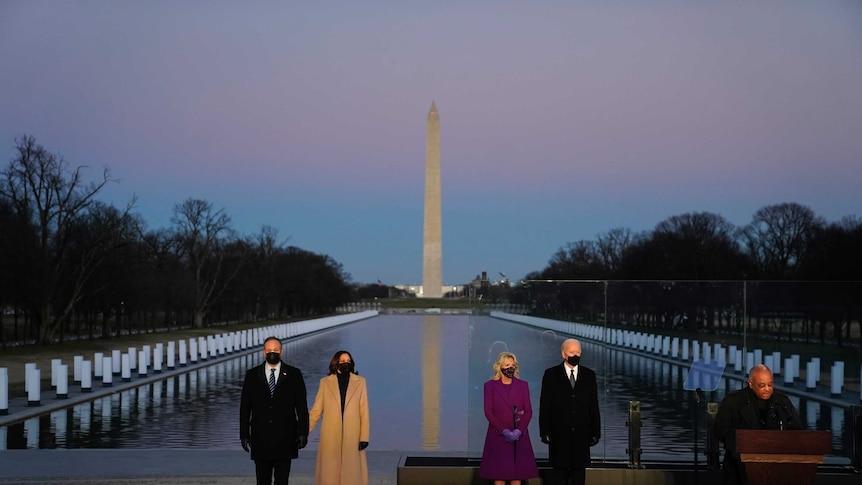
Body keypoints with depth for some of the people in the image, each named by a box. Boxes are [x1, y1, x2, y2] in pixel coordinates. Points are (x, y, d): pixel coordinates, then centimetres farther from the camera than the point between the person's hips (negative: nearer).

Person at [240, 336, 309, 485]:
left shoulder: (294, 374, 2)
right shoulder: (252, 375, 5)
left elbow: (302, 406, 1)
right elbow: (245, 407, 5)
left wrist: (303, 432, -5)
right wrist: (244, 434, 0)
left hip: (285, 438, -1)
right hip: (260, 438, 1)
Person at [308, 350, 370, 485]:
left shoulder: (360, 382, 5)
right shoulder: (326, 382, 6)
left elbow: (364, 412, 3)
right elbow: (316, 410, 7)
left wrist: (364, 437, -3)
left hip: (352, 436, 0)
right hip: (330, 437, 0)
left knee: (351, 472, -1)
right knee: (330, 473, 1)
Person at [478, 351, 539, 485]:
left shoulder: (523, 385, 9)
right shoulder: (490, 385, 3)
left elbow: (528, 411, 4)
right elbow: (488, 412, -3)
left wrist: (519, 430, -11)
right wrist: (504, 431, -14)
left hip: (519, 436, 2)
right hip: (498, 435, -2)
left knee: (517, 473, 0)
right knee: (499, 473, -3)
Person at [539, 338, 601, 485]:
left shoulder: (589, 375, 7)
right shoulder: (551, 374, 1)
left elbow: (594, 406, 7)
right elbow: (544, 405, -1)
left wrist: (595, 432, 2)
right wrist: (544, 432, -7)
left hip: (581, 433, 2)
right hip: (559, 433, -2)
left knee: (579, 473, 6)